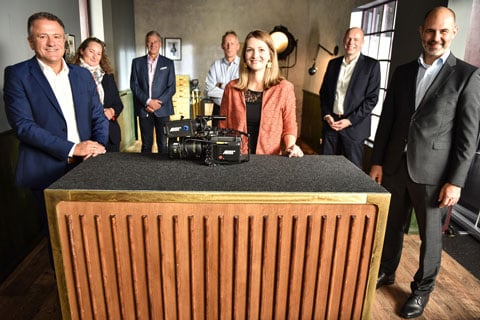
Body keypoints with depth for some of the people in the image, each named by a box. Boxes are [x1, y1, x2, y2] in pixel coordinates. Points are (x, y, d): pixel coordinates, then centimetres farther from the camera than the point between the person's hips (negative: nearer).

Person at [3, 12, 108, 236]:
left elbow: (98, 116, 10)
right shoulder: (17, 75, -4)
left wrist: (98, 146, -10)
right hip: (47, 173, -3)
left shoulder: (82, 75, 9)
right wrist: (72, 148, -19)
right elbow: (23, 125, -12)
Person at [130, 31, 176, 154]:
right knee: (146, 144, 5)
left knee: (163, 143, 1)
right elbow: (134, 85, 3)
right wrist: (148, 101, -11)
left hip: (162, 109, -1)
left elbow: (171, 87, 1)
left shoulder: (168, 63, 7)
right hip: (144, 109, 1)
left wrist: (158, 103, -10)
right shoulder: (137, 62, 9)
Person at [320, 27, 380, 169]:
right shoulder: (333, 63, 12)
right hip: (330, 123, 4)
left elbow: (372, 98, -6)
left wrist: (350, 120, -13)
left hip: (354, 126, -3)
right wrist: (326, 115, -1)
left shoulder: (371, 65, -1)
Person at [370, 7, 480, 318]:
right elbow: (387, 120, 7)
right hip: (396, 166, 4)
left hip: (432, 172, -3)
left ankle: (422, 289, 33)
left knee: (430, 235, 12)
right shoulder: (403, 72, 7)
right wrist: (377, 161, 4)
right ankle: (386, 272, 39)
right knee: (392, 226, 18)